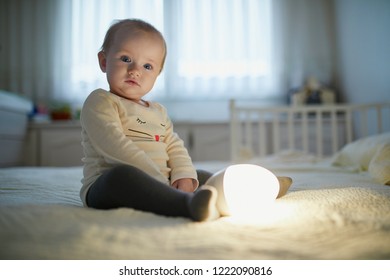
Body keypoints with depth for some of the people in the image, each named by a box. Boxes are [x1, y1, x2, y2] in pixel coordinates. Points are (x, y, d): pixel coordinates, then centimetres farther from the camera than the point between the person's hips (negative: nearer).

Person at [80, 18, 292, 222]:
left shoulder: (158, 111, 20)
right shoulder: (99, 101, -3)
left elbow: (174, 148, 12)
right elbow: (115, 145, -17)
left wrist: (184, 176, -9)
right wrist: (156, 178, -23)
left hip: (158, 184, 7)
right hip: (109, 185, -7)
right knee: (122, 175, -38)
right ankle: (191, 205, -56)